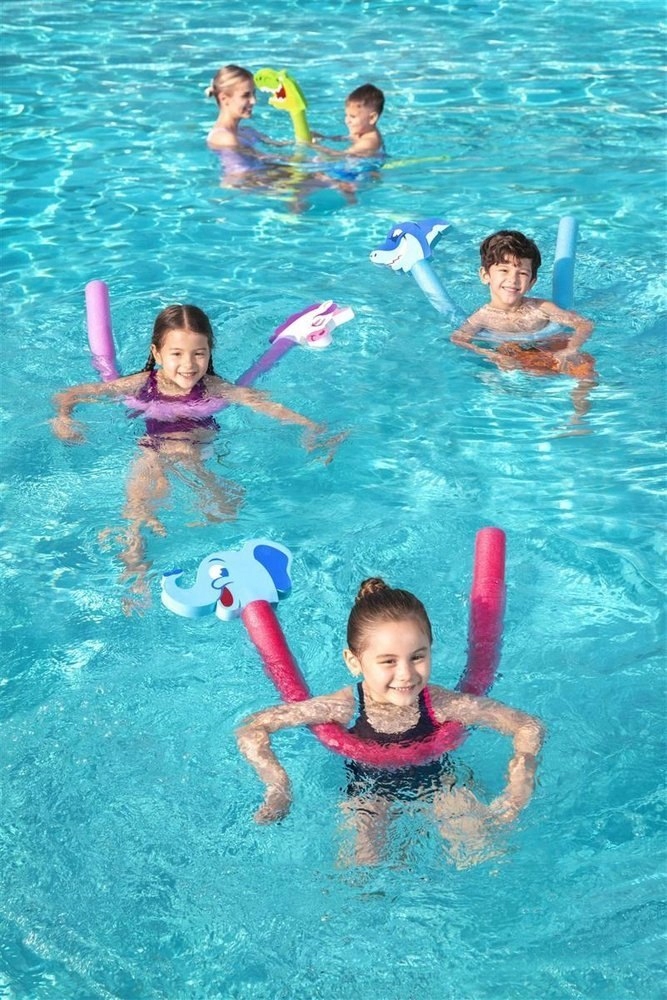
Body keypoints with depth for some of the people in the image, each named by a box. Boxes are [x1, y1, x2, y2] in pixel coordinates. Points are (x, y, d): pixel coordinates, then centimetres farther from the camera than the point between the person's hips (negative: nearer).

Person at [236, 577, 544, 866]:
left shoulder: (441, 706, -27)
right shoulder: (344, 708, -27)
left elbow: (527, 726, -19)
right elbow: (251, 730, -22)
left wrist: (519, 785, -32)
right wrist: (278, 787, -33)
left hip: (436, 785, 1)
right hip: (368, 792, -1)